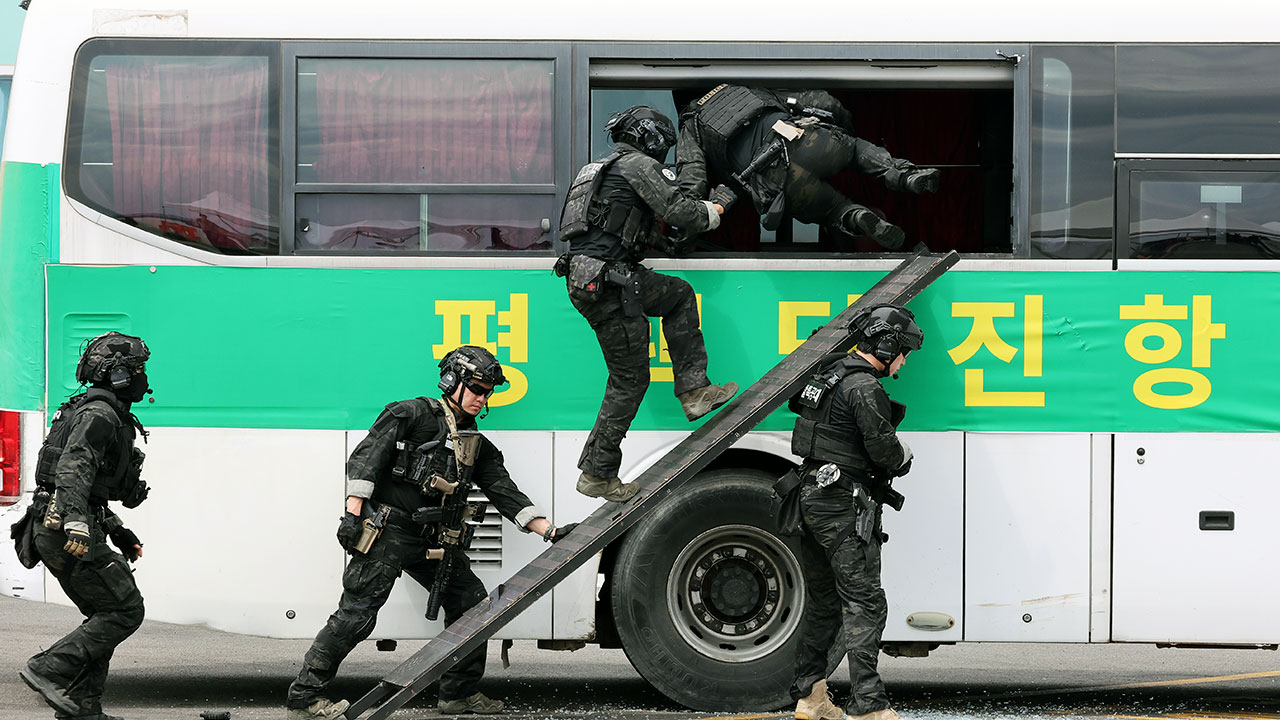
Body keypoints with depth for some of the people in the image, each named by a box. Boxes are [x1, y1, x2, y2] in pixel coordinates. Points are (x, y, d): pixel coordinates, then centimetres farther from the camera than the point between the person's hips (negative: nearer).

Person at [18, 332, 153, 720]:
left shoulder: (106, 415, 24)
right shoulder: (99, 414, -10)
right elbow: (73, 468, -26)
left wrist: (119, 533, 32)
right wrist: (75, 522, -38)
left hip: (57, 530, 11)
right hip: (68, 532, -11)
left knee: (105, 615, 13)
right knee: (125, 610, -10)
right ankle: (49, 670, -16)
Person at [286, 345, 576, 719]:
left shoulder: (477, 446, 19)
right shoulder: (411, 415, -1)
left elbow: (504, 492, 13)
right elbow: (365, 459, -7)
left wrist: (549, 531, 1)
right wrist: (353, 513, -18)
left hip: (431, 541, 8)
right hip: (387, 529, -7)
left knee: (471, 601, 3)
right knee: (358, 612, -13)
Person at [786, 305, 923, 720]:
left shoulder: (831, 375, 14)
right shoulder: (865, 389, -16)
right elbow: (883, 448, -19)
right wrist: (903, 456, 5)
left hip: (813, 498, 10)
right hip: (845, 506, -10)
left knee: (822, 600, 16)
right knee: (864, 602, -10)